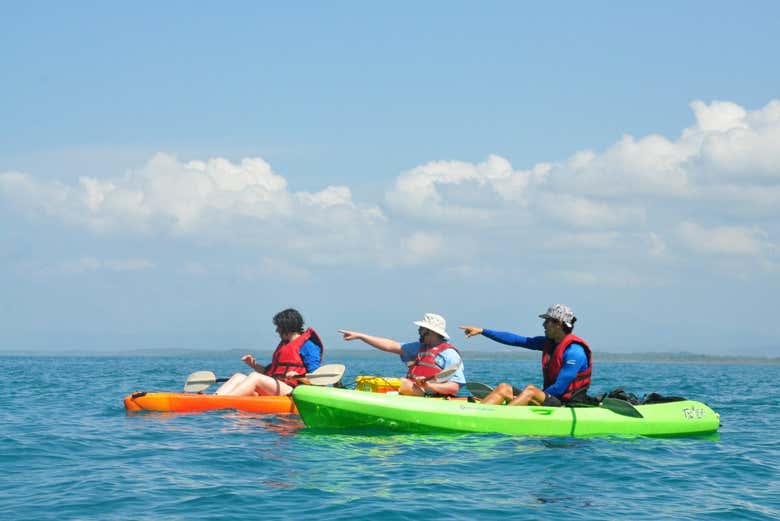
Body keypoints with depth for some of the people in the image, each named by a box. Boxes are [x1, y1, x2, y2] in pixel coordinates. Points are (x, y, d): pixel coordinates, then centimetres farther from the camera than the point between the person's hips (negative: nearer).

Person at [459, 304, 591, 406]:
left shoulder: (574, 351, -16)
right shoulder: (549, 343, 11)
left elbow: (559, 388, -19)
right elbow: (515, 340, 12)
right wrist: (482, 331, 10)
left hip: (568, 406, -9)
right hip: (550, 398, 9)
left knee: (530, 390, -32)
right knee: (504, 388, -4)